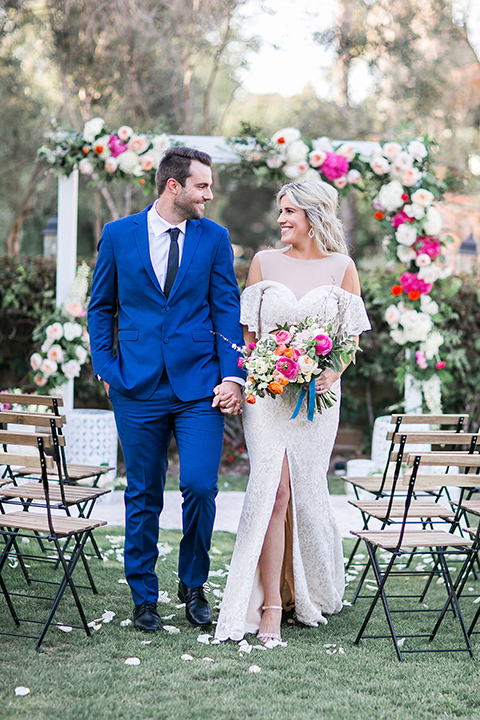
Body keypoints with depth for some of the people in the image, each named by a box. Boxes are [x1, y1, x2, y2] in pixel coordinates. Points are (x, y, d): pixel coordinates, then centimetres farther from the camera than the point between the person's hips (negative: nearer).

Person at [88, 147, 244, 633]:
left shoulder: (214, 238, 5)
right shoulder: (118, 235, 4)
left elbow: (227, 310, 4)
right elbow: (100, 307, 11)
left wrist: (231, 375, -5)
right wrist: (106, 369, 2)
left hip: (199, 385, 0)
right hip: (138, 388, 0)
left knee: (200, 486, -10)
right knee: (143, 497, 6)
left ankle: (193, 585, 14)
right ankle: (144, 597, 21)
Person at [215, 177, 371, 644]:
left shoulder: (341, 268, 6)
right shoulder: (264, 263, 7)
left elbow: (353, 334, 6)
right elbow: (247, 330, 9)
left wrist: (331, 374, -11)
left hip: (317, 394, 1)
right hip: (267, 390, 0)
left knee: (306, 491, 5)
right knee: (274, 489, -12)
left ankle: (310, 594, 25)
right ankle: (269, 605, -11)